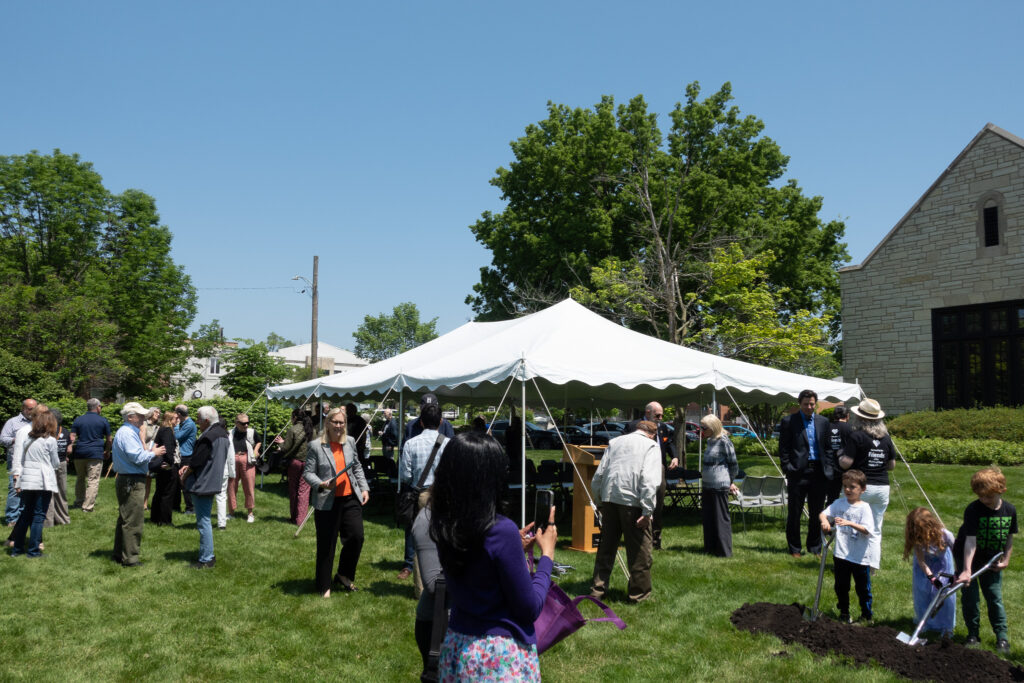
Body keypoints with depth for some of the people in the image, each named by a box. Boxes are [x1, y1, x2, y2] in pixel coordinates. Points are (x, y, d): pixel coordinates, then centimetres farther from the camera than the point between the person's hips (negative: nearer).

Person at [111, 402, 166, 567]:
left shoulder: (127, 432, 18)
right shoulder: (127, 433, -17)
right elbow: (137, 456, -24)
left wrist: (151, 455, 12)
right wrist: (153, 453, -9)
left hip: (127, 481, 11)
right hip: (132, 482, -11)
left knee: (125, 519, 18)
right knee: (132, 521, -6)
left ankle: (119, 554, 27)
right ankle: (130, 558, -1)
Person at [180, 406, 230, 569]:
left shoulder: (208, 437, -22)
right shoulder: (222, 433, 9)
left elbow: (197, 461, -19)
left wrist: (185, 476, -2)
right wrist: (188, 466, 11)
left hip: (202, 485, -10)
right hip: (213, 482, 10)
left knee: (203, 522, -2)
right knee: (205, 520, 19)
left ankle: (206, 560, 4)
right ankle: (209, 555, 26)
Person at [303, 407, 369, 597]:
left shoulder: (350, 442, 10)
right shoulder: (316, 446, -3)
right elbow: (308, 472, -3)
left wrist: (364, 488, 11)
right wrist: (322, 484, -20)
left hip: (351, 499, 4)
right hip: (327, 503, -4)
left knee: (356, 537, -1)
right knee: (326, 545, 3)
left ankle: (343, 576, 23)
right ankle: (324, 586, 19)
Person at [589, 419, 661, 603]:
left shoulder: (615, 442, 17)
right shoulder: (651, 446, 3)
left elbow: (598, 475, 14)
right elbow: (649, 480, -11)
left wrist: (599, 501, 22)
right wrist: (647, 511, -13)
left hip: (609, 498, 5)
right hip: (632, 500, -5)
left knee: (606, 546, 15)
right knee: (639, 548, 6)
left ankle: (597, 589, 21)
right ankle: (639, 592, 14)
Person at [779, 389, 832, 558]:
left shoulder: (823, 422, 12)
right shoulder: (789, 421, -1)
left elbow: (827, 447, 15)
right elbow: (783, 449, -2)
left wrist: (827, 468, 4)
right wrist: (788, 469, -10)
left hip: (818, 473, 4)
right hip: (798, 473, -3)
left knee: (816, 513, 9)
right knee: (794, 513, 4)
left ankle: (815, 548, 22)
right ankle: (794, 549, 15)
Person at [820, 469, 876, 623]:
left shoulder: (864, 508, -10)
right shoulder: (839, 504, 3)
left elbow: (867, 530, -20)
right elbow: (823, 513, 1)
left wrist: (849, 523, -33)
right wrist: (824, 521, -21)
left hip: (860, 557, -3)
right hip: (841, 554, 4)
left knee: (863, 588, 10)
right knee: (841, 586, 15)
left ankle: (866, 615, 28)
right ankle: (844, 613, 32)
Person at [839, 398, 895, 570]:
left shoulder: (856, 436, -11)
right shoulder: (886, 437, 7)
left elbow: (846, 463, -14)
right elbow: (892, 464, 13)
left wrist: (840, 456, 6)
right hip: (882, 487, 5)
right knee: (876, 531, 11)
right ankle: (873, 564, 11)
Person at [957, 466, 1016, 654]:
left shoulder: (1010, 510, -11)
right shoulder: (973, 510, -25)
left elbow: (1009, 537, 5)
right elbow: (970, 541, -29)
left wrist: (1006, 559, -2)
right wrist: (967, 570, -34)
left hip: (991, 560, 3)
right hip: (969, 556, -3)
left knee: (995, 597, 5)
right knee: (970, 596, -1)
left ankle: (1002, 636, 16)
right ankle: (973, 634, 12)